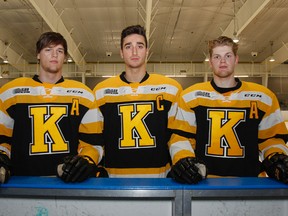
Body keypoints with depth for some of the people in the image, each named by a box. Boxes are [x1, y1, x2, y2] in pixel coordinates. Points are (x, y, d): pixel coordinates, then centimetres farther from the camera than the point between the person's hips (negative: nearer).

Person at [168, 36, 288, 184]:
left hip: (248, 182, 2)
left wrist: (276, 159, -1)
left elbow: (271, 137, 16)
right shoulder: (190, 96, 8)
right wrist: (183, 159, -10)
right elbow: (181, 136, 7)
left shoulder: (263, 97, 11)